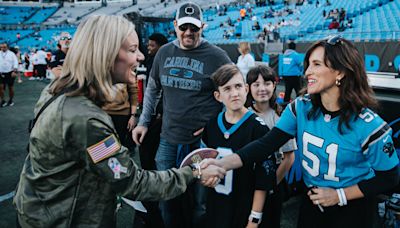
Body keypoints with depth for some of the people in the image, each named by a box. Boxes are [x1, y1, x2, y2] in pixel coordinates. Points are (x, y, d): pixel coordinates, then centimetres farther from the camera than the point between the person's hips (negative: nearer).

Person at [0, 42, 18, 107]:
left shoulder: (11, 54, 0)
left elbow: (15, 63, -5)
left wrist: (14, 71, -16)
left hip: (10, 73, -2)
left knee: (10, 87, 6)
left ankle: (10, 100, 20)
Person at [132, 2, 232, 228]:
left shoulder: (216, 56, -9)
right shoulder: (164, 52, 5)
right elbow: (152, 90, 17)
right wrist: (143, 122, 14)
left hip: (203, 142, -4)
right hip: (168, 141, 4)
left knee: (200, 204, 13)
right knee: (167, 200, 17)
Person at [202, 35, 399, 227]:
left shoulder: (369, 126, -22)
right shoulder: (300, 108, -13)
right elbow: (267, 144, -18)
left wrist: (339, 195, -17)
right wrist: (223, 164, -31)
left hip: (352, 209, -3)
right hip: (312, 201, 3)